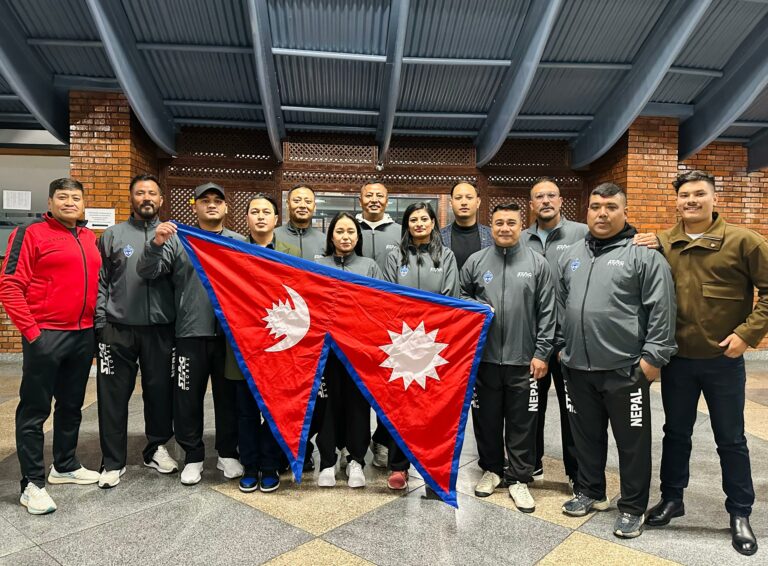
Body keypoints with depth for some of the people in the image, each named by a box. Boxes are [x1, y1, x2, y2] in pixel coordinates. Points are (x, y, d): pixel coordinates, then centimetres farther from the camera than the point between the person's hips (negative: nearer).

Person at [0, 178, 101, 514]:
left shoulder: (91, 239, 12)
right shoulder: (31, 235, -6)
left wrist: (97, 324, 10)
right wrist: (31, 331, -15)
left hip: (83, 335, 6)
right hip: (45, 335, -6)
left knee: (72, 405, 16)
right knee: (35, 410, 3)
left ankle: (65, 466, 31)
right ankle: (33, 483, 13)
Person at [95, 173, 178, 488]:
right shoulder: (113, 235, 6)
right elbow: (100, 282, 3)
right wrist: (101, 323, -4)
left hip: (160, 329, 1)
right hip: (118, 329, 0)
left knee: (160, 391, 9)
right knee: (114, 396, 4)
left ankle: (157, 449, 27)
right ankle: (113, 462, 17)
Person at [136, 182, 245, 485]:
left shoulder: (239, 242, 9)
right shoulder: (178, 239, 4)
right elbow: (147, 272, -2)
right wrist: (156, 244, -19)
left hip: (230, 332, 1)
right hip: (191, 333, -1)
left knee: (228, 395, 10)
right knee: (188, 398, 6)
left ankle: (227, 453, 26)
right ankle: (193, 456, 23)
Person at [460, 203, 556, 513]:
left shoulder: (538, 264, 0)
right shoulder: (475, 262, 3)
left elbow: (547, 313, -1)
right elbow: (461, 303, 12)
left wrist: (542, 353, -5)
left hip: (523, 359, -1)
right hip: (484, 357, 1)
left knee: (522, 423, 8)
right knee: (486, 418, 14)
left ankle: (519, 479, 23)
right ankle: (491, 469, 33)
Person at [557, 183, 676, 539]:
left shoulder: (644, 255, -7)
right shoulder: (571, 257, 11)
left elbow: (661, 310, -10)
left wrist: (653, 356, -12)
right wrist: (561, 347, 16)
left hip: (625, 369, -5)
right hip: (577, 368, 5)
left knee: (632, 441, 8)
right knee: (586, 436, 18)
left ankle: (632, 508, 25)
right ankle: (590, 492, 36)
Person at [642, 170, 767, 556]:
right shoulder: (661, 244, -1)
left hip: (724, 361, -2)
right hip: (677, 360, 2)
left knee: (730, 439, 12)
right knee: (675, 433, 16)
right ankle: (672, 498, 33)